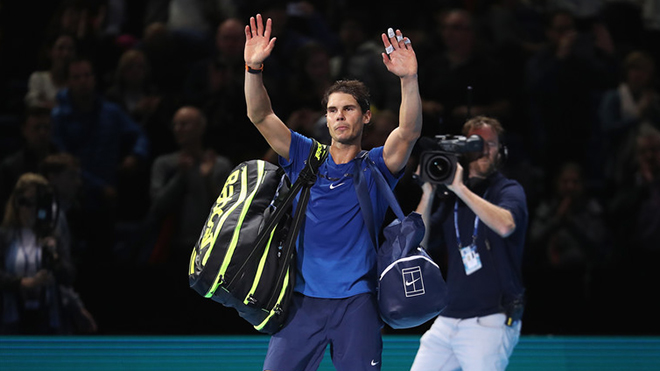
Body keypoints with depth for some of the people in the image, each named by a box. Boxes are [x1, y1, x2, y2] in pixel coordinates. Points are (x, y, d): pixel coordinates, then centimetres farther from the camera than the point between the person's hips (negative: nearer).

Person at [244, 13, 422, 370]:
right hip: (302, 299, 2)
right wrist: (253, 68, -18)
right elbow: (261, 116, -1)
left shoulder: (376, 166, 3)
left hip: (356, 303, -2)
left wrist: (409, 80, -31)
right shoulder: (305, 157, 9)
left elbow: (409, 131, -15)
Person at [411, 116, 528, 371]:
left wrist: (460, 188, -19)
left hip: (490, 322, -6)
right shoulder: (451, 200, 16)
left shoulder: (509, 191, 0)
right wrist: (428, 194, -1)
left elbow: (505, 225, -23)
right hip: (447, 320, 6)